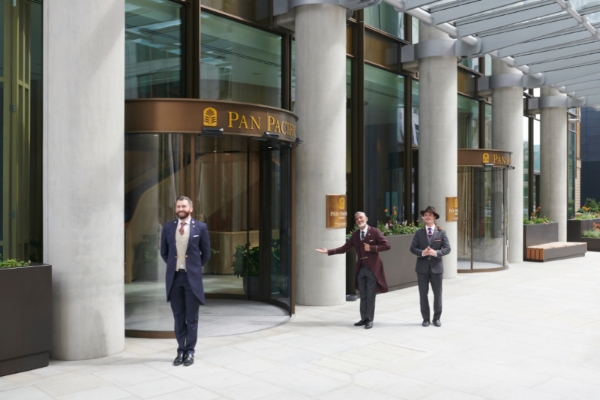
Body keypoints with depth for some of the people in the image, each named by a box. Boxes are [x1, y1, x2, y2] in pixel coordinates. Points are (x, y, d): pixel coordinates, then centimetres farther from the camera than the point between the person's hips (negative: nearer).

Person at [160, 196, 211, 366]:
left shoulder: (200, 227, -2)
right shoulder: (168, 227, 5)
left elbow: (206, 253, 6)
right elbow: (163, 252, 15)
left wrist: (195, 267, 6)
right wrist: (173, 265, 11)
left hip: (192, 277, -2)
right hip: (174, 277, 2)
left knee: (191, 318, 4)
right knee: (178, 317, 9)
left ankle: (189, 352, 12)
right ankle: (181, 350, 18)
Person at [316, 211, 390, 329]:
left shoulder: (375, 232, -5)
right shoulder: (355, 234, 9)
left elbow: (386, 245, -10)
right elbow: (344, 248, 5)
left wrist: (371, 248, -17)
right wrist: (328, 251, -4)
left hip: (372, 268, -4)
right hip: (361, 268, 5)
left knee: (370, 296, 0)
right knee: (363, 296, 11)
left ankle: (369, 320, 10)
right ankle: (364, 318, 20)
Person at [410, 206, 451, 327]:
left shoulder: (441, 232, 2)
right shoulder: (419, 233, 4)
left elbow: (447, 248, -5)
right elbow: (413, 248, -1)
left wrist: (436, 252, -22)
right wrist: (422, 253, -20)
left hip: (436, 267, -1)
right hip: (422, 267, 1)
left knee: (437, 294, 6)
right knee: (423, 294, 5)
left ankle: (436, 318, 19)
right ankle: (426, 318, 16)